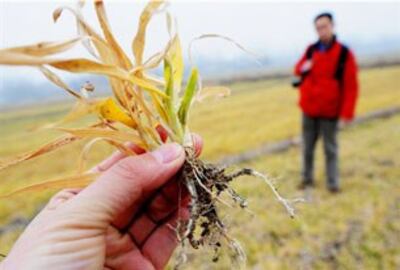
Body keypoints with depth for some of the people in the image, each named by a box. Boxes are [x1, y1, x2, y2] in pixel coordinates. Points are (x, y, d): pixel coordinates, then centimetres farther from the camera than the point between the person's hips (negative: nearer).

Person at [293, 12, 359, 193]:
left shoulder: (344, 54, -8)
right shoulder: (311, 50, 4)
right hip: (309, 109, 4)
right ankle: (307, 177, 25)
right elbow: (298, 69, 18)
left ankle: (332, 182, 14)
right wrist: (302, 67, -7)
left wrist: (346, 114, -14)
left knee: (330, 148, 3)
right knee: (307, 146, 12)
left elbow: (351, 87, -10)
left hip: (329, 111, -4)